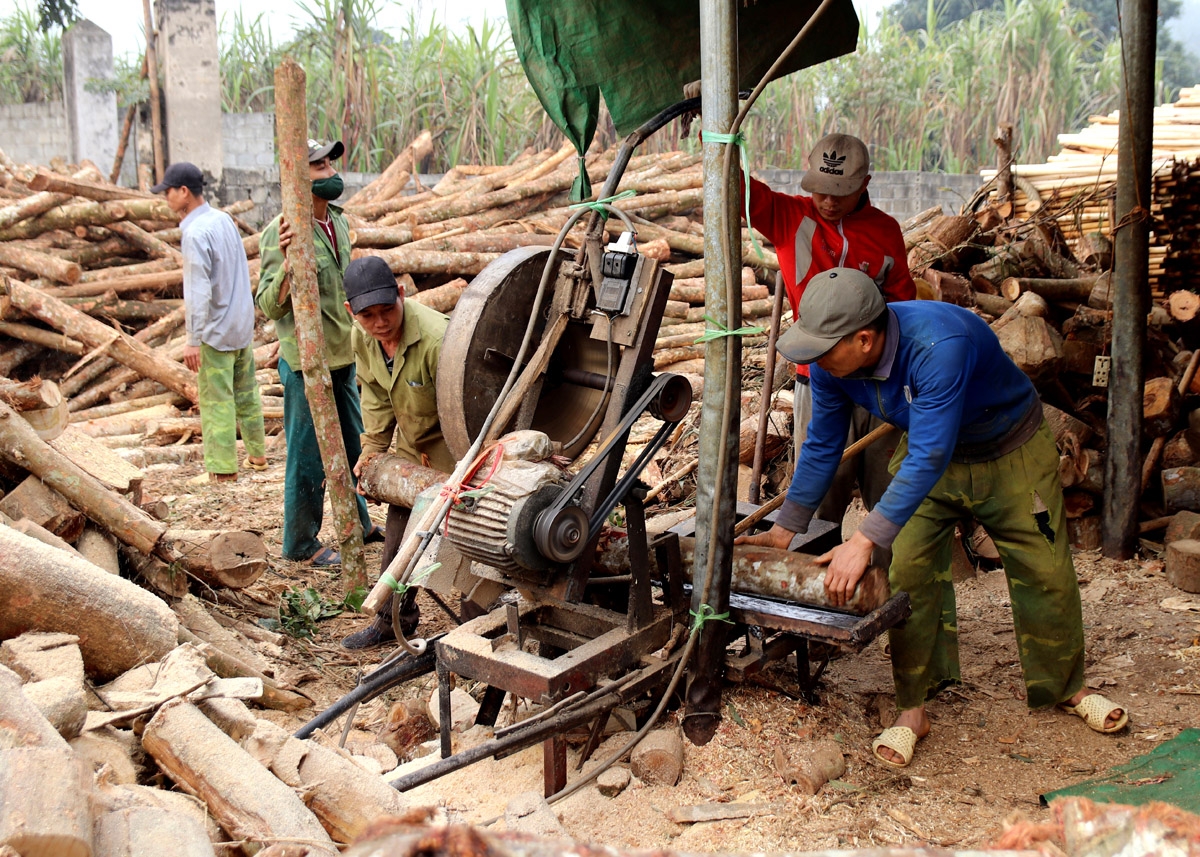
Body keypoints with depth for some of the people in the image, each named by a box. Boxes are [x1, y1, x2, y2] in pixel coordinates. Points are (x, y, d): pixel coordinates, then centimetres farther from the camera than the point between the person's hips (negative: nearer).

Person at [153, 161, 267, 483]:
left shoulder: (196, 234, -20)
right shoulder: (223, 219, 6)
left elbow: (198, 292, -22)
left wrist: (193, 340, -19)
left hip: (217, 331, -9)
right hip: (243, 324, 9)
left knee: (216, 399, -1)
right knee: (246, 393, 17)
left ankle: (222, 469, 4)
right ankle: (257, 454, 27)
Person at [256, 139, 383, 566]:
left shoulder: (338, 221, 8)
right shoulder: (281, 232, -18)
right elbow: (270, 306, -21)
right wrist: (287, 260, -36)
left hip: (343, 357, 8)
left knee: (353, 445, 21)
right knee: (309, 456, 2)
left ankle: (357, 523, 39)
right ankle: (301, 543, 17)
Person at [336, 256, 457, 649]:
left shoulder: (435, 338, -36)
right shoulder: (361, 337, -11)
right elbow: (375, 396, 5)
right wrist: (373, 447, 2)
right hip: (410, 438, 8)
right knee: (399, 522, 14)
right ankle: (393, 618, 30)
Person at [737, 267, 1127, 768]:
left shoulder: (939, 345, -42)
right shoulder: (832, 361, -21)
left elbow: (929, 458, -43)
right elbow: (821, 448, -5)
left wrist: (865, 540, -46)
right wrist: (785, 530, -3)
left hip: (1011, 450, -4)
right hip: (924, 453, 4)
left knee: (1044, 572, 3)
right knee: (908, 572, -12)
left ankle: (1066, 687, 28)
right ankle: (912, 709, 0)